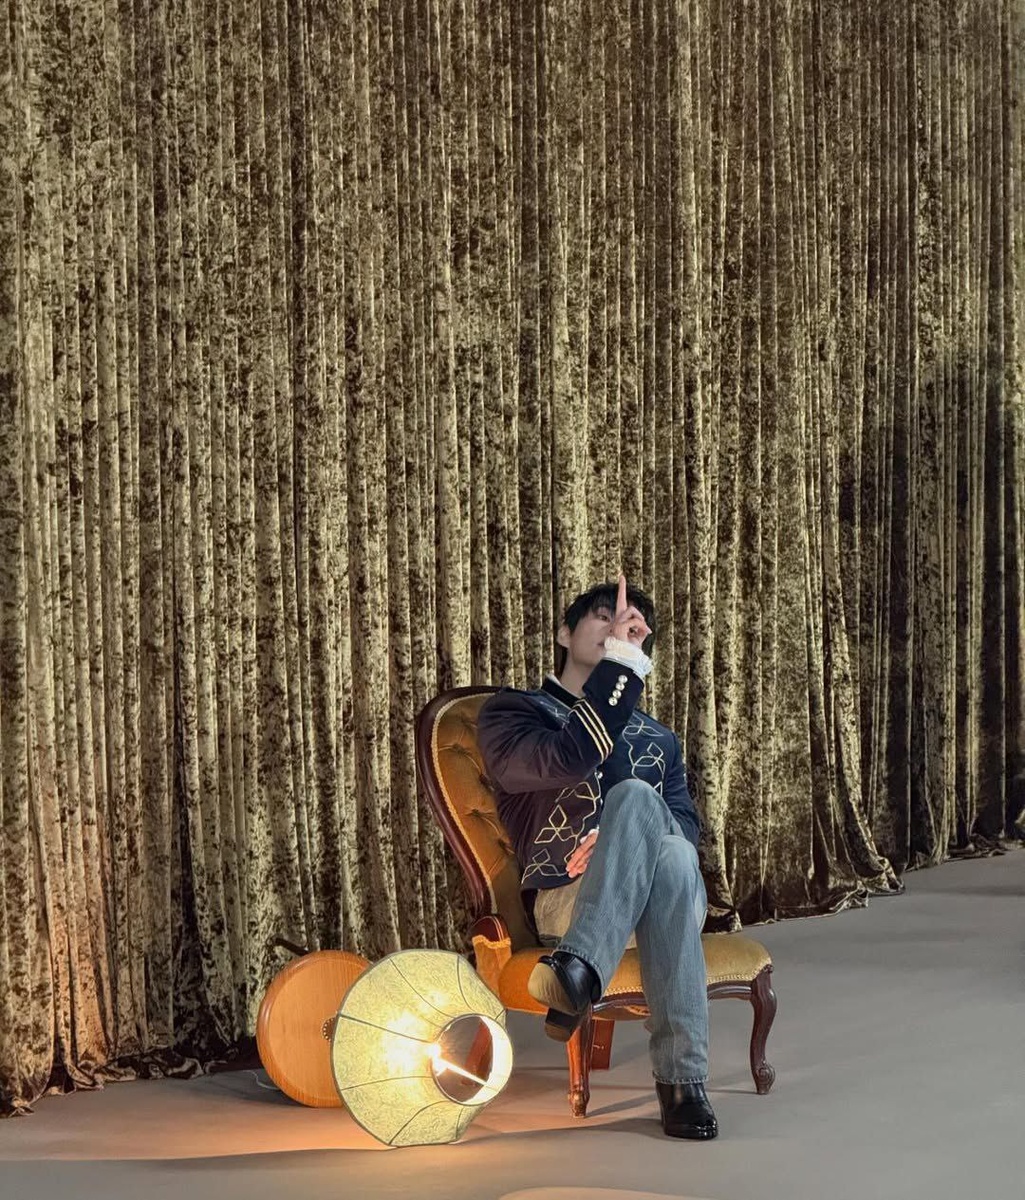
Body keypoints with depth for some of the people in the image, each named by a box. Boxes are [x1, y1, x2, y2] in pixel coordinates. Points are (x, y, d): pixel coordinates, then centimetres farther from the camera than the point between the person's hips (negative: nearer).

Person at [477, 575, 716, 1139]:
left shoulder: (658, 738, 29)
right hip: (566, 904, -3)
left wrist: (626, 842, -11)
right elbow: (571, 757, -11)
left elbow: (687, 825, 12)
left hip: (663, 899, 3)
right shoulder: (513, 712, 12)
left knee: (665, 846, -34)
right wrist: (619, 663, -9)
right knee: (636, 794, -34)